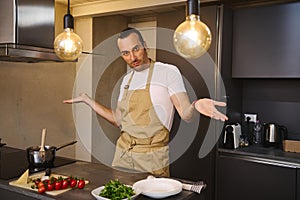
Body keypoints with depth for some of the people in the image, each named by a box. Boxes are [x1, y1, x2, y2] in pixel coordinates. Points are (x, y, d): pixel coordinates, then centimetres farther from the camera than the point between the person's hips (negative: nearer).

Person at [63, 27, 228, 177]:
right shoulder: (126, 80, 11)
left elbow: (186, 115, -13)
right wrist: (87, 100, 15)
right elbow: (118, 120, 14)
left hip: (152, 158, -5)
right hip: (122, 154, 6)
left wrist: (195, 105, -36)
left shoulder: (168, 72, -7)